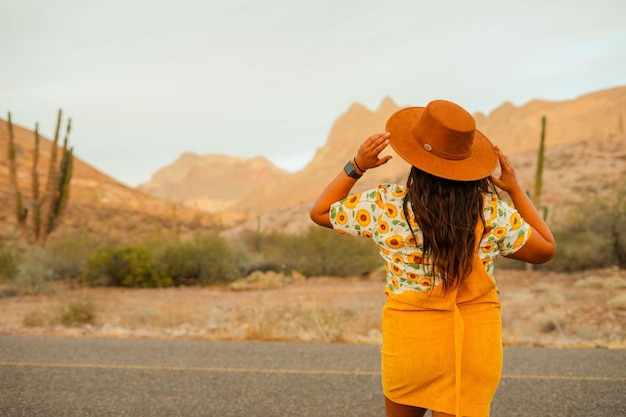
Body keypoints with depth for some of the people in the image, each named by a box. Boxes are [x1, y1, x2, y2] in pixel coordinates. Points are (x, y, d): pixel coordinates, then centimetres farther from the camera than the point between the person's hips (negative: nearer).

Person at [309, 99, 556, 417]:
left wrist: (356, 166, -2)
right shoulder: (491, 211, -10)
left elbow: (320, 213, 4)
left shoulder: (385, 205, -13)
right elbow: (545, 250, 5)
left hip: (410, 340, 0)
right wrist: (515, 189, 7)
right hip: (476, 344, 1)